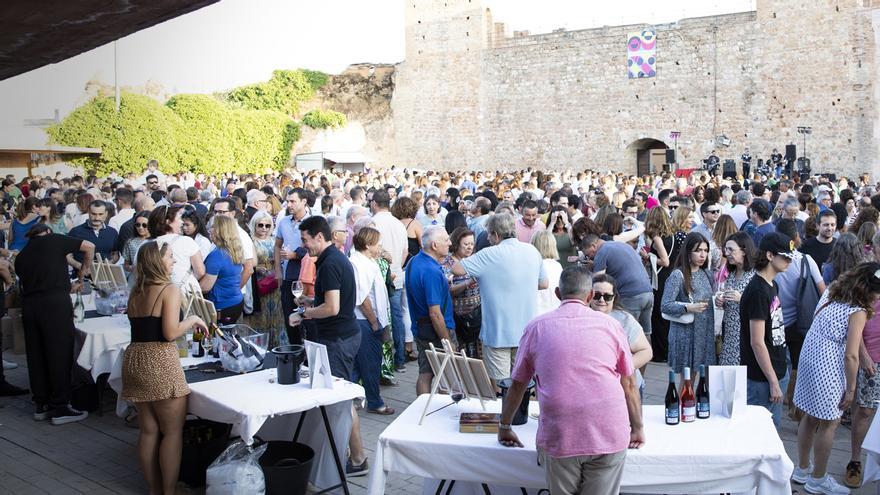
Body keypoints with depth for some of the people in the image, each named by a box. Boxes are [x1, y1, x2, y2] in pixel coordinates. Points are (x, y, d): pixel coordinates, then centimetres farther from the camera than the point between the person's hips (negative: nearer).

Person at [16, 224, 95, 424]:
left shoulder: (21, 256, 21)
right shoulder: (54, 240, 7)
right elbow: (89, 247, 4)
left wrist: (68, 288, 28)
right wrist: (85, 269, 20)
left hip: (29, 304, 6)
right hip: (55, 304, -5)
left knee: (36, 355, 12)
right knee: (59, 355, 0)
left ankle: (41, 405, 22)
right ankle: (60, 408, 4)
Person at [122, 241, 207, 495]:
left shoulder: (135, 293, 14)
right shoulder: (170, 290, -9)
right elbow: (170, 333, -16)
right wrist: (192, 320, 0)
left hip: (134, 359, 7)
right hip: (160, 362, -7)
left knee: (148, 431, 13)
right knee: (173, 432, 3)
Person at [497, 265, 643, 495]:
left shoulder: (537, 326, 8)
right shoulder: (610, 324, 7)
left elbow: (517, 385, 15)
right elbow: (629, 384, 13)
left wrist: (504, 427, 27)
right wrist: (637, 429, 25)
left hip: (559, 438, 0)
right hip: (609, 434, 0)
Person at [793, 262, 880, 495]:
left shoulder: (831, 293, 5)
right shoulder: (858, 312, -16)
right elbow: (851, 356, -18)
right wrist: (850, 389, -8)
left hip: (809, 356, 8)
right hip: (828, 368, -8)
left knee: (810, 416, 19)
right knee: (829, 423, 7)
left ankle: (802, 470, 32)